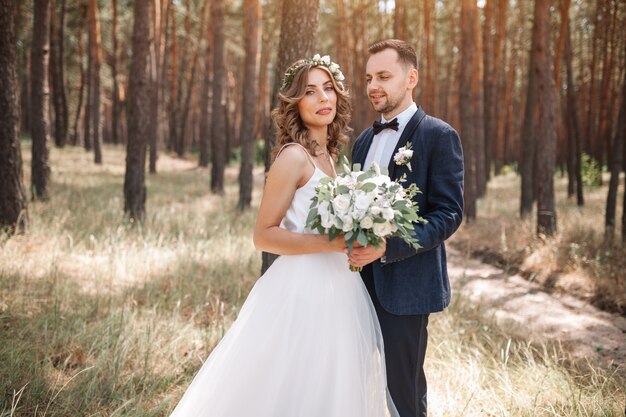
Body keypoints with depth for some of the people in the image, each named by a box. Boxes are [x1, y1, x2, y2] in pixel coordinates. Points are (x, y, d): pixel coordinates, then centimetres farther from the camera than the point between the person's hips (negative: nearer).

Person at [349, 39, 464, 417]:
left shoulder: (439, 136, -6)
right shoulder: (365, 139, 16)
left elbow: (449, 213, -13)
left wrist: (387, 246, -24)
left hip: (406, 285, -6)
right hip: (362, 282, 6)